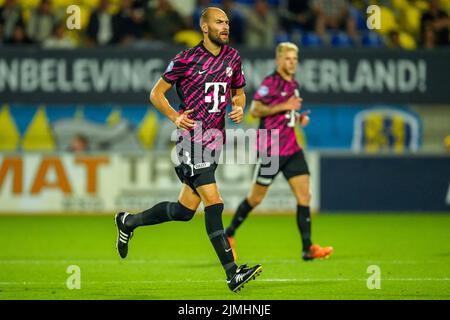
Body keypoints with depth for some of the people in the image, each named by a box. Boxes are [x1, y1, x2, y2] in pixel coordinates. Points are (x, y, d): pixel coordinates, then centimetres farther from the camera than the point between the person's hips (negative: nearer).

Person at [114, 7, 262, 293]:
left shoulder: (232, 57, 10)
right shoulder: (187, 59, -7)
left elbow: (239, 92, 24)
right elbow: (156, 93, 1)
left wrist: (239, 107, 2)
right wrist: (175, 117, -14)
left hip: (215, 139, 7)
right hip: (192, 138, -7)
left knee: (184, 210, 11)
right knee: (213, 202, -17)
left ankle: (129, 221, 35)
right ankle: (233, 274, -19)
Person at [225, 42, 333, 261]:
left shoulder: (293, 84, 14)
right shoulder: (271, 82, -11)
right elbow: (255, 110, -19)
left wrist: (299, 117, 9)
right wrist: (284, 106, -21)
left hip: (291, 149, 7)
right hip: (270, 150, -7)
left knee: (304, 194, -5)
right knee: (256, 197, 2)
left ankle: (308, 248, -8)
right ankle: (228, 235, 22)